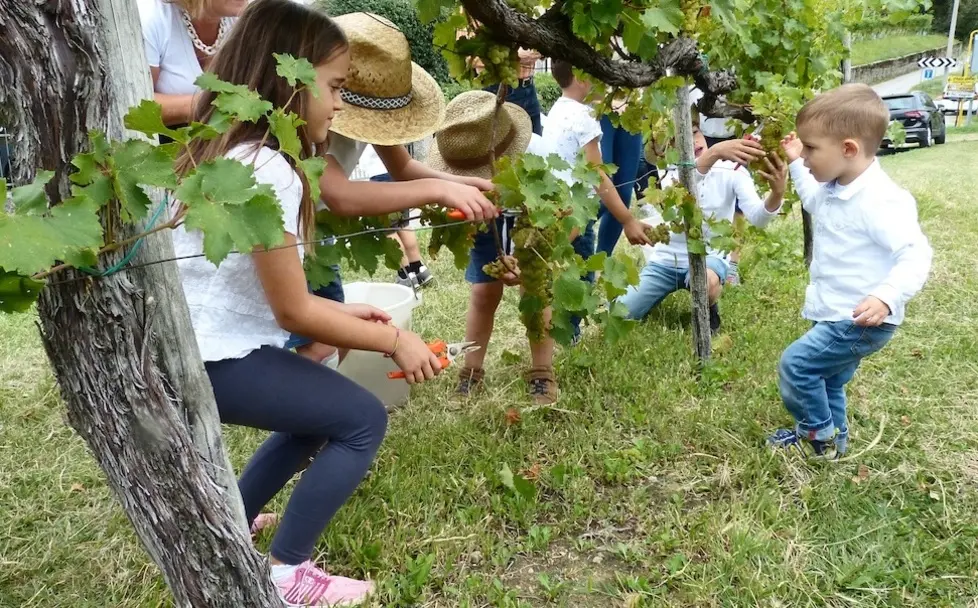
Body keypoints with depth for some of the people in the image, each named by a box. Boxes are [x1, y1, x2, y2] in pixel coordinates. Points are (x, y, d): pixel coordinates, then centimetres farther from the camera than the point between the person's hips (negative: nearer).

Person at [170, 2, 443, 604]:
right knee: (363, 419, -5)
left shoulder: (225, 151, 7)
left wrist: (342, 310, 11)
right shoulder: (267, 171, -23)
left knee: (322, 411, 23)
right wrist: (394, 340, -7)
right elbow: (293, 311, -17)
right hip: (214, 358, -10)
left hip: (195, 344, 10)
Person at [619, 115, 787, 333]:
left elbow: (757, 218, -23)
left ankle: (708, 311, -1)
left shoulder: (731, 169, -10)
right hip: (667, 258, 2)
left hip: (709, 257, -2)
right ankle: (669, 289, 21)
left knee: (707, 282, -40)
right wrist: (714, 153, -56)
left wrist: (776, 194, -46)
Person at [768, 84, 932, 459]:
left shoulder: (880, 200, -28)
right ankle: (829, 437, 41)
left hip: (861, 321, -10)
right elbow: (814, 202, 29)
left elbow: (916, 254, -32)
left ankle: (819, 435, 8)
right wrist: (795, 165, 22)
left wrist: (886, 297, -47)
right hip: (837, 315, 10)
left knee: (796, 363, -11)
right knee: (828, 381, 22)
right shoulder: (834, 189, 3)